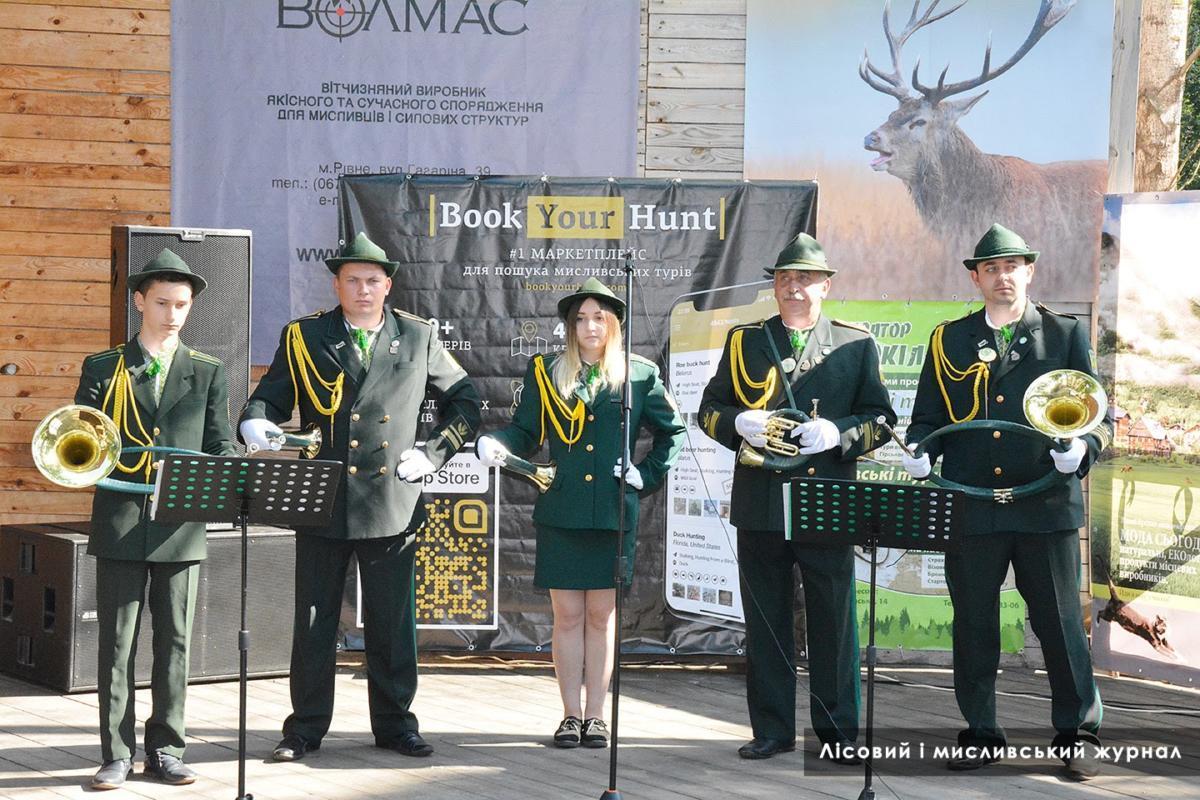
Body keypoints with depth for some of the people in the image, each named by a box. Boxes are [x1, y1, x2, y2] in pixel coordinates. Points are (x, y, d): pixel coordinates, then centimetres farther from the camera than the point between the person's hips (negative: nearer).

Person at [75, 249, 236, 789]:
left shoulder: (208, 373, 11)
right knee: (116, 641, 0)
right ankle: (117, 755, 6)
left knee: (174, 641, 5)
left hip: (181, 524, 1)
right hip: (120, 523, -1)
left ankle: (165, 750, 14)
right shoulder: (103, 369, 8)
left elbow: (219, 446, 8)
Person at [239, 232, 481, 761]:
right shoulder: (303, 338, 5)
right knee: (313, 622, 5)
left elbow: (464, 400, 14)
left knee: (392, 622, 7)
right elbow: (270, 397, 4)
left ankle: (394, 723, 18)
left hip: (393, 505, 0)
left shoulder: (418, 338, 7)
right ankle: (305, 727, 14)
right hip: (322, 503, 0)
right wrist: (255, 423, -19)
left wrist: (433, 453, 3)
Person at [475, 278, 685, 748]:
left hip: (613, 514, 0)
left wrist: (647, 475, 6)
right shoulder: (545, 374, 9)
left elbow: (672, 432, 16)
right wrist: (493, 445, -14)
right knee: (568, 616, 2)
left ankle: (596, 715, 10)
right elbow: (525, 433, 5)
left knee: (601, 616, 4)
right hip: (561, 512, 0)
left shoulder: (639, 375, 7)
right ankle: (571, 715, 8)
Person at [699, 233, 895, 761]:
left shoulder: (856, 345, 7)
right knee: (765, 619, 5)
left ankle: (838, 731, 9)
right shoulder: (744, 341, 12)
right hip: (760, 502, 2)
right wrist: (739, 424, -9)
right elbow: (709, 409, 13)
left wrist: (838, 434, -13)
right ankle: (772, 730, 12)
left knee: (833, 619, 0)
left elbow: (881, 418, 6)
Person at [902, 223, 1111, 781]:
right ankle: (980, 734, 17)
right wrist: (919, 453, -9)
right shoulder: (948, 341, 11)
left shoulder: (1067, 333, 7)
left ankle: (1077, 735, 12)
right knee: (973, 625, 6)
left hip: (1046, 504, -1)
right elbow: (927, 417, 13)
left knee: (1060, 623, 2)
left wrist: (1082, 448, -16)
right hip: (971, 506, 2)